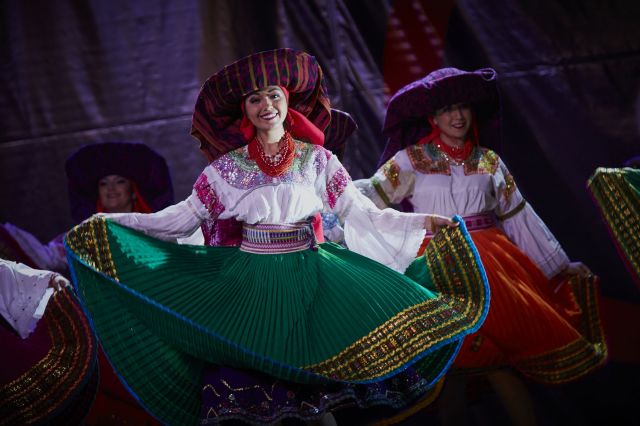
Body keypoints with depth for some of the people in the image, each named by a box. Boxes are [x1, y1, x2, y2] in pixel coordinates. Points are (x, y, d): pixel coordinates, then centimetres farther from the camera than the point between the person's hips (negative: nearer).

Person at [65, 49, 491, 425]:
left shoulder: (317, 159, 4)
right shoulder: (228, 166, 3)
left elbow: (361, 212, 2)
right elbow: (181, 218, 4)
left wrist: (422, 222, -6)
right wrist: (112, 222, -2)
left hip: (310, 274, 0)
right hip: (250, 278, 0)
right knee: (248, 367, -11)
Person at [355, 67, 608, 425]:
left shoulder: (489, 161, 15)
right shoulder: (412, 159, 6)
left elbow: (520, 215, 17)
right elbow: (371, 194, -3)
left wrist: (561, 265, 16)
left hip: (493, 255, 3)